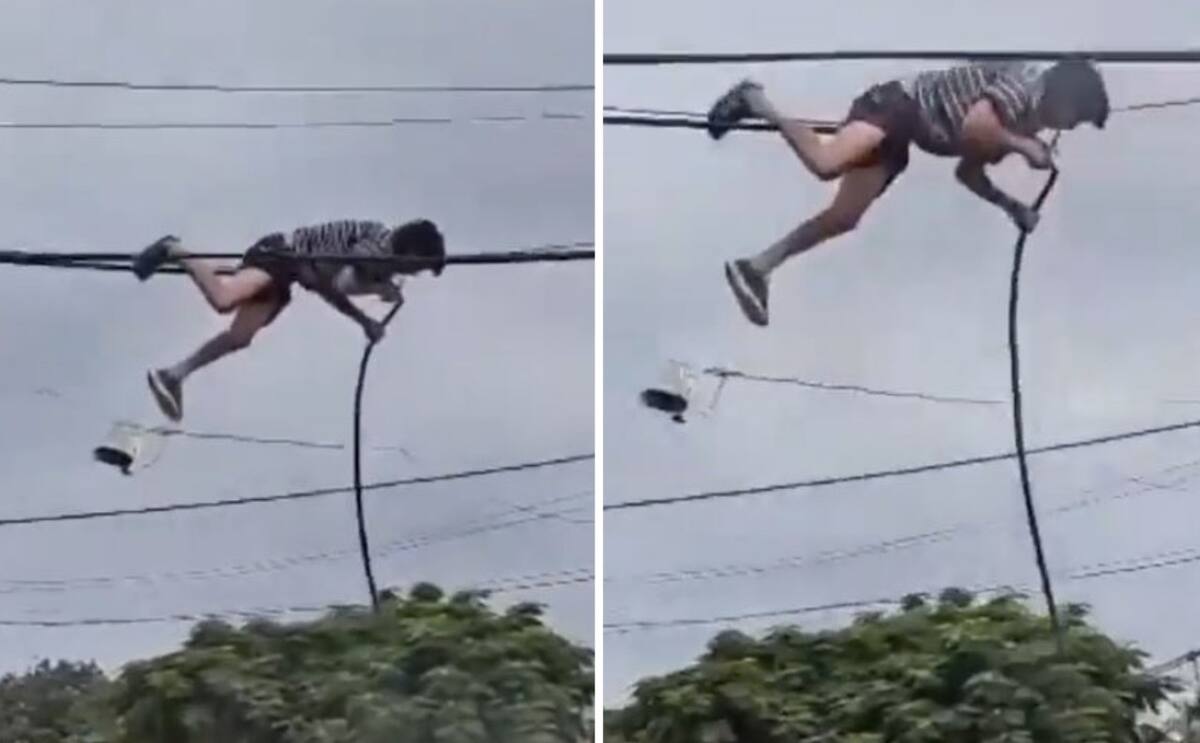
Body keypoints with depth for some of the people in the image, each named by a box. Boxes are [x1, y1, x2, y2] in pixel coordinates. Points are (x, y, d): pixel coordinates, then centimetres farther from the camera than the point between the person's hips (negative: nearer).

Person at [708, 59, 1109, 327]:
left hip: (896, 134, 10)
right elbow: (973, 124, -25)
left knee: (843, 219, -2)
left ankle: (754, 269, 0)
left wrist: (1012, 205, 18)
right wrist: (1022, 146, -12)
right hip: (898, 104, -10)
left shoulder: (1023, 122, 20)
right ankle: (756, 101, -11)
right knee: (826, 163, -33)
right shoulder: (1028, 83, -11)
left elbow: (967, 171, 27)